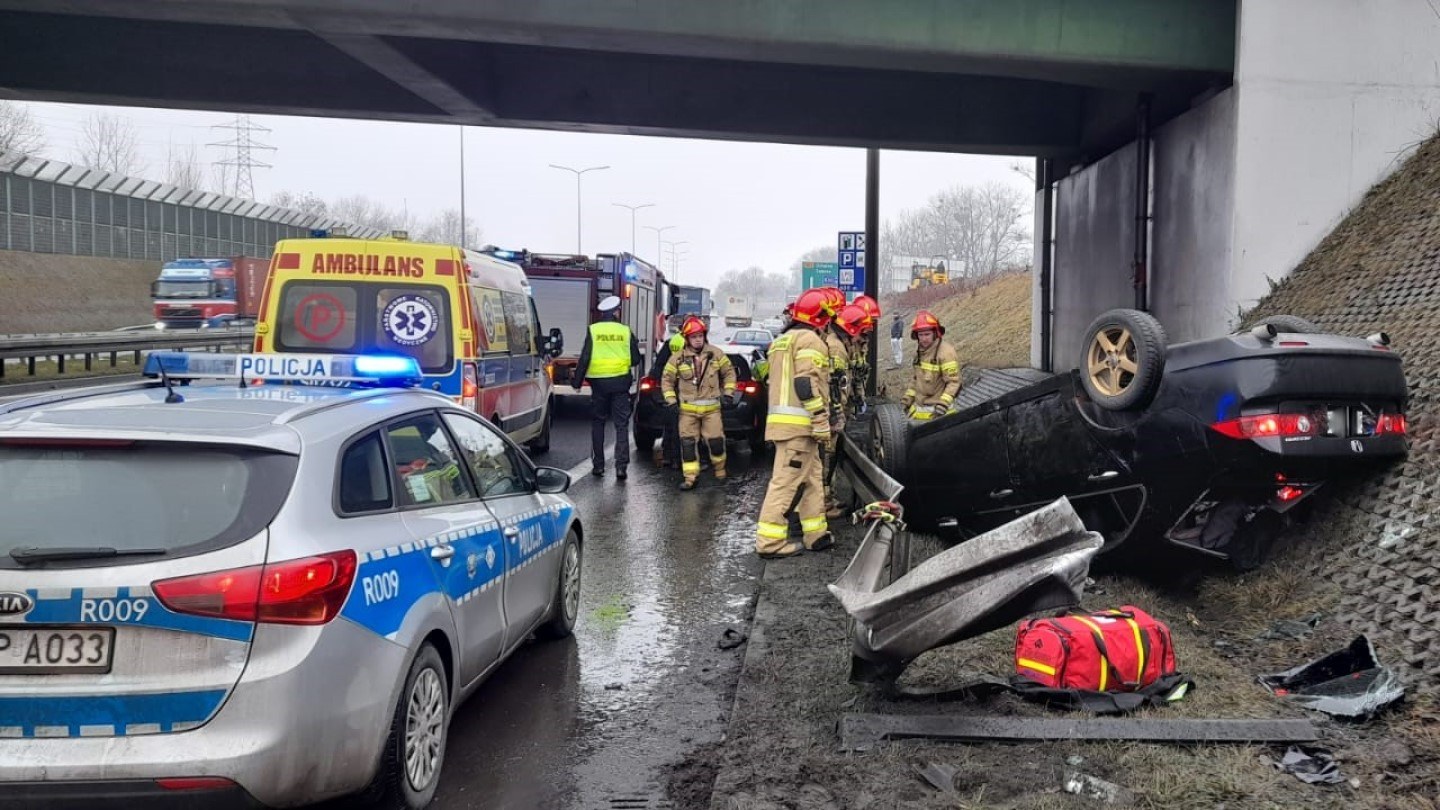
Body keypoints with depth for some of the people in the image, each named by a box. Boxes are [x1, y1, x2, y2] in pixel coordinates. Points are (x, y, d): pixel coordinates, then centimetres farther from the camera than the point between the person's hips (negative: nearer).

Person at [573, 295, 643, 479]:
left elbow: (585, 358, -5)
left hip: (599, 383, 0)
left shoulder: (593, 331, -2)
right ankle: (621, 465, -5)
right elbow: (636, 360, 3)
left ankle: (598, 465, 14)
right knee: (621, 424, 3)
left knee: (597, 424, 13)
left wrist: (577, 382, 2)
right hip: (620, 382, 0)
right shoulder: (626, 331, 0)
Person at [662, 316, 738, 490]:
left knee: (716, 440, -2)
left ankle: (719, 469, 24)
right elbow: (667, 379, 7)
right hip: (687, 409, 0)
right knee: (687, 442, -2)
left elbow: (729, 372, 14)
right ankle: (690, 477, 3)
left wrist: (728, 392, 6)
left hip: (711, 407, 0)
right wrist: (671, 400, -1)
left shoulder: (716, 354, 2)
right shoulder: (678, 358, 0)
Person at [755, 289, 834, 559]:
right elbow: (807, 384, -19)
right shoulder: (809, 339, -8)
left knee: (811, 477, 16)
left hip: (781, 419, 10)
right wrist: (821, 422, -18)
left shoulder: (781, 341, 23)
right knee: (787, 480, -9)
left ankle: (816, 534, 20)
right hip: (799, 423, -10)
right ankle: (769, 541, -8)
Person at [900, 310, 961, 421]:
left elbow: (953, 382, -19)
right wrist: (908, 397, 15)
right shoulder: (919, 351, 9)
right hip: (918, 407, 8)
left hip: (936, 411, -8)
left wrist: (943, 403, -26)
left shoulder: (945, 352, -17)